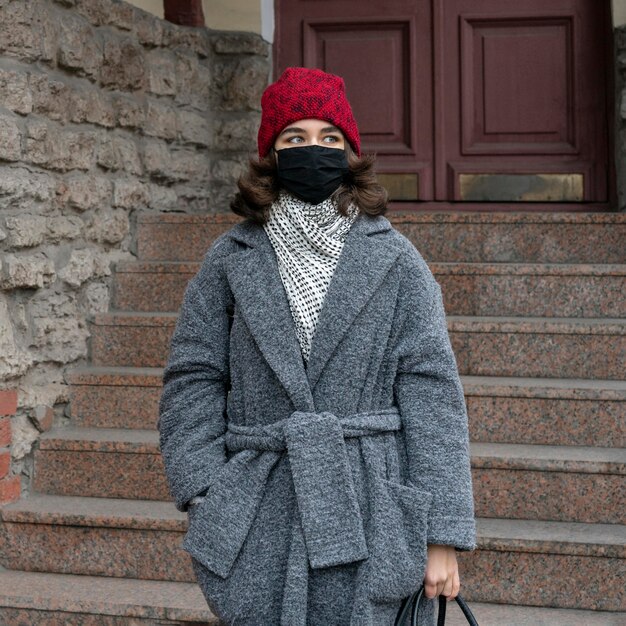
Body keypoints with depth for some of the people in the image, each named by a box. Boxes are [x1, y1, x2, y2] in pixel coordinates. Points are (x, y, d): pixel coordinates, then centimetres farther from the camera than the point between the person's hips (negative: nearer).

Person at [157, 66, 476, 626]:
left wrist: (443, 535, -6)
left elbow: (431, 392, -1)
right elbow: (192, 381, 6)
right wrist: (207, 498, -5)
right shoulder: (230, 260, 6)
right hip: (258, 531, 1)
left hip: (371, 520, -1)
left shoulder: (396, 261, 2)